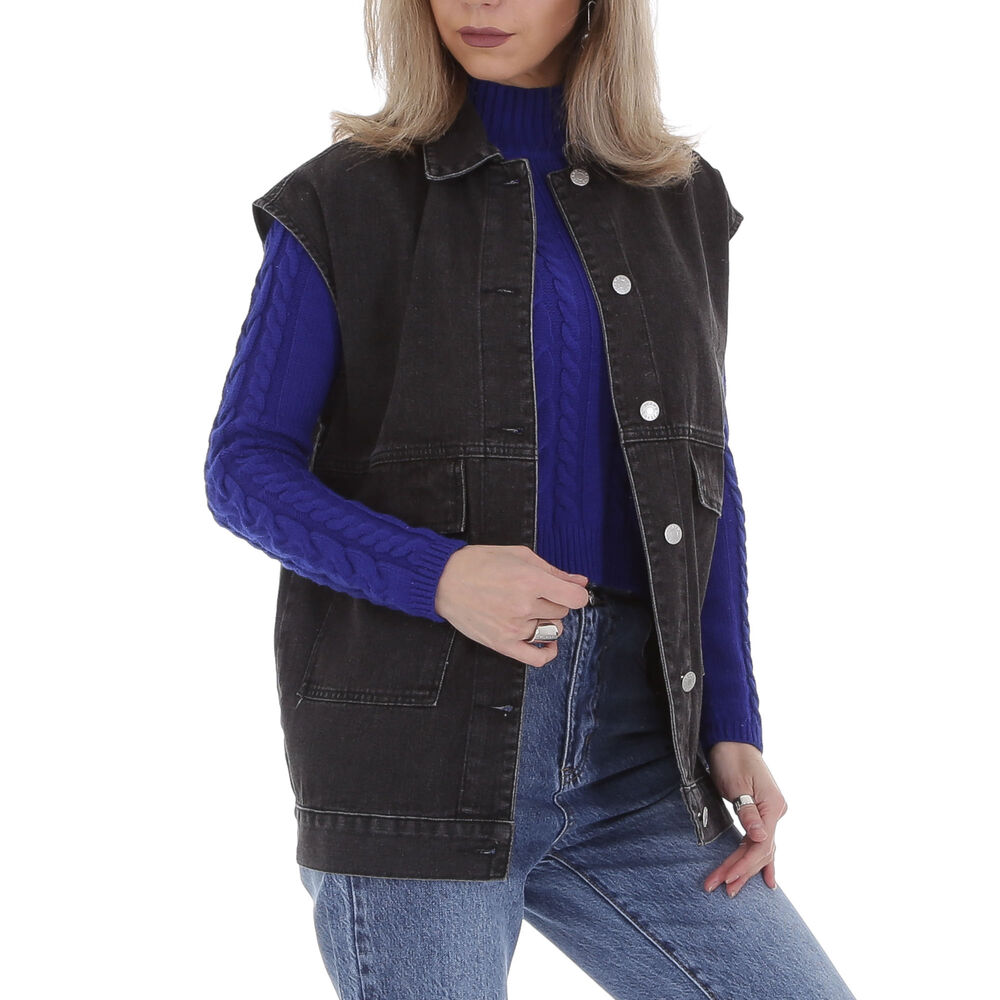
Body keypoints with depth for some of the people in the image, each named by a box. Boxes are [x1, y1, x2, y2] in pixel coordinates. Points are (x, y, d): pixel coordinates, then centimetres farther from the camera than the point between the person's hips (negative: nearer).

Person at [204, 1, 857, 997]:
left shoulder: (678, 201, 11)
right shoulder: (343, 203, -1)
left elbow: (699, 479, 13)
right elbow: (243, 468, -2)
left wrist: (733, 728, 4)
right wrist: (439, 577, -19)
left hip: (624, 743, 4)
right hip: (414, 742, -3)